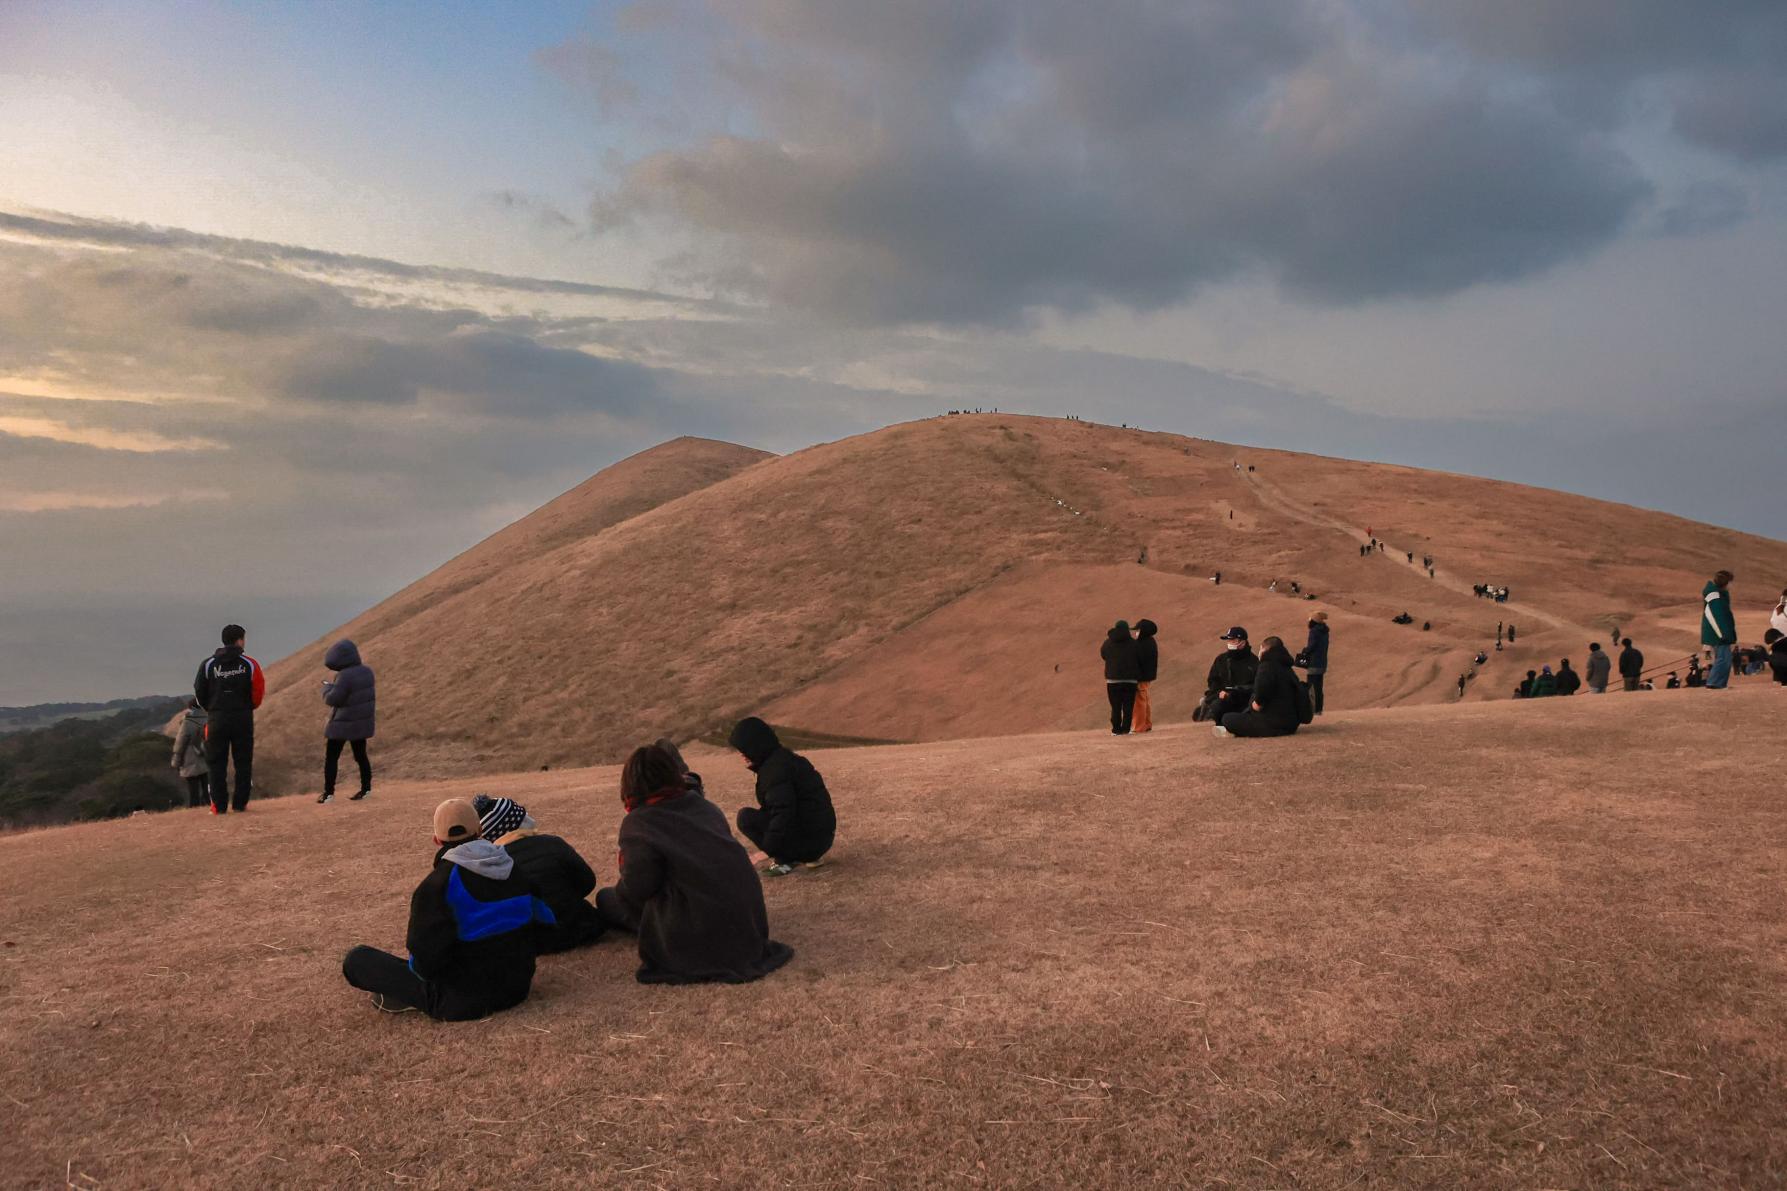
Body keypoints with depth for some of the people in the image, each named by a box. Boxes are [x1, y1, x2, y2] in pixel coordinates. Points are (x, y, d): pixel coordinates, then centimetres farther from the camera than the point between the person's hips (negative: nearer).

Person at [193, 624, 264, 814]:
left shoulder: (208, 664, 1)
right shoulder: (249, 664, -3)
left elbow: (199, 693, 3)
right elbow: (259, 692, -4)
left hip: (216, 719, 1)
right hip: (243, 719, -1)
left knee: (216, 763, 6)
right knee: (243, 762, 7)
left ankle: (219, 805, 2)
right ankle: (240, 803, 5)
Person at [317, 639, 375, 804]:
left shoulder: (345, 676, -24)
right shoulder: (367, 671, 0)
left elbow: (333, 699, -21)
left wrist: (326, 688, -2)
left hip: (343, 724, -7)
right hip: (362, 722, 7)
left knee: (331, 758, 5)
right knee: (360, 755, 16)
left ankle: (329, 793, 7)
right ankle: (366, 789, 19)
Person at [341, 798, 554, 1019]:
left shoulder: (436, 885, -19)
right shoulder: (518, 869, -2)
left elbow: (425, 963, -20)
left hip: (461, 1003, -5)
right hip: (518, 988, 5)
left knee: (356, 959, 4)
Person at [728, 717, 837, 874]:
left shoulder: (775, 768, -16)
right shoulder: (783, 757, 14)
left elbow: (783, 813, -25)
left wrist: (767, 852, -24)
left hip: (809, 840, -10)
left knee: (745, 817, -8)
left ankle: (784, 861, -10)